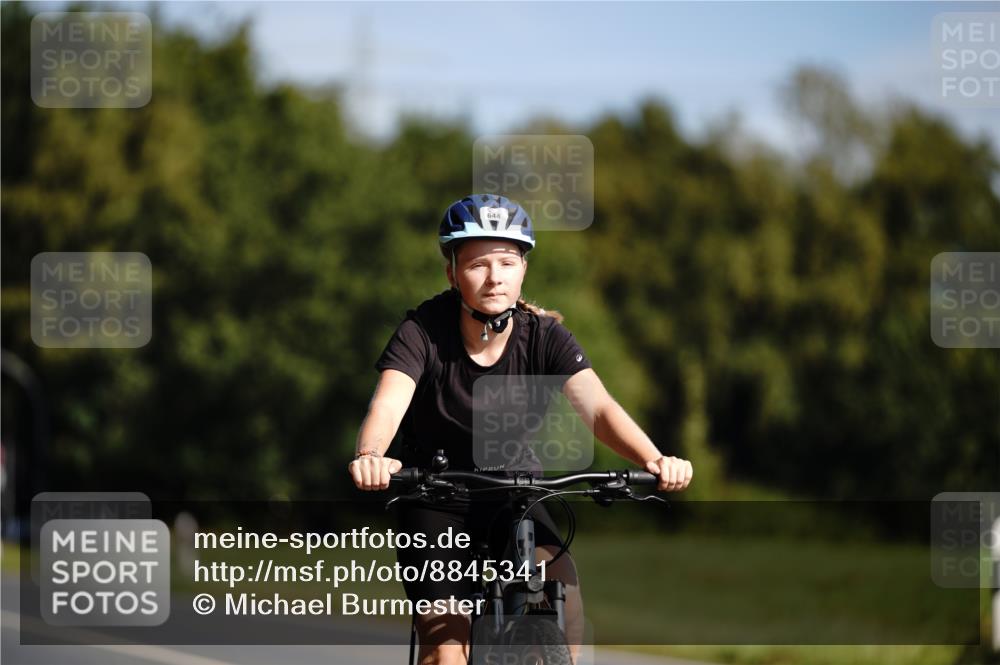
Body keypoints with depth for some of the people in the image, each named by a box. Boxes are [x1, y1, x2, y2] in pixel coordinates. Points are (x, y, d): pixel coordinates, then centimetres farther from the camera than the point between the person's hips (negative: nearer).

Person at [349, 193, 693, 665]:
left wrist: (653, 460, -48)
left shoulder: (545, 337, -15)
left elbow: (596, 408, -28)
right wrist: (369, 456, -58)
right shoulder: (423, 331, -20)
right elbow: (389, 401, -35)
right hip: (434, 504, -1)